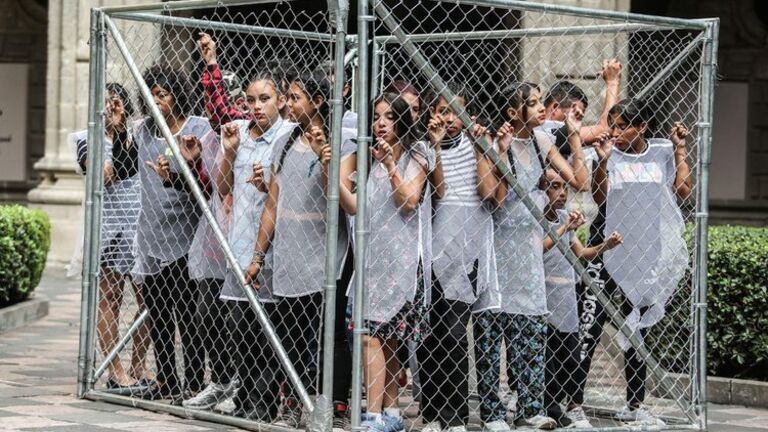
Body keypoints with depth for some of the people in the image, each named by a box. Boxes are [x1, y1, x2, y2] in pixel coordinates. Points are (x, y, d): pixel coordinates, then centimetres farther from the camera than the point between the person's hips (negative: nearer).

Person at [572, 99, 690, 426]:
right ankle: (574, 404, -7)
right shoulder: (609, 154, -4)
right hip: (608, 252, -3)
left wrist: (680, 150, -7)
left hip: (646, 255, 3)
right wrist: (602, 161, -25)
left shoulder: (662, 152, 3)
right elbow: (599, 197, -14)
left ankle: (635, 405, 21)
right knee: (590, 328, -9)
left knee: (636, 332, 12)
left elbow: (683, 191, -5)